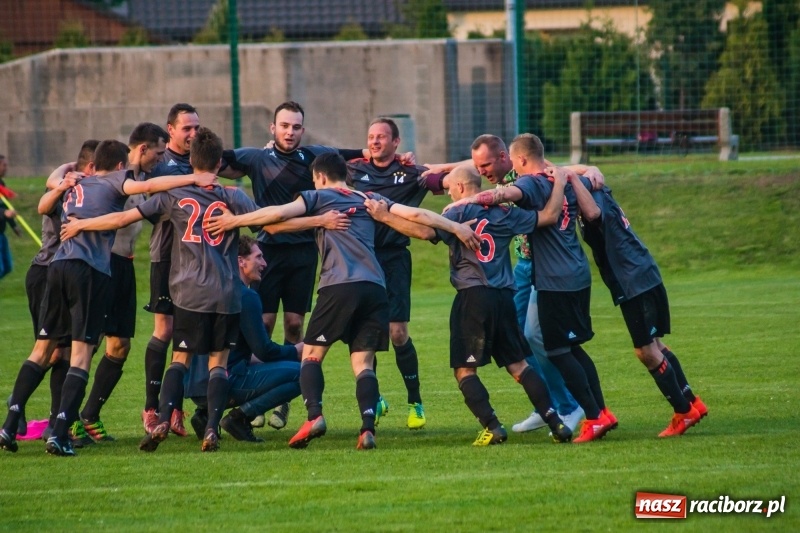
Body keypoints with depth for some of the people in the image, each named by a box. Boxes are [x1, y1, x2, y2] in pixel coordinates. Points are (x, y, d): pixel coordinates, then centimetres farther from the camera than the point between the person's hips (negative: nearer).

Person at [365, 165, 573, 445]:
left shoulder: (460, 213, -2)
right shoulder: (505, 214, 10)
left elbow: (426, 231, -17)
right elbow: (549, 216, 11)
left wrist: (387, 214, -9)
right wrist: (559, 183, 24)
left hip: (473, 296, -5)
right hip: (504, 297, 5)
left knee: (464, 369, 1)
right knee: (518, 365, 12)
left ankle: (492, 427, -11)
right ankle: (555, 423, 5)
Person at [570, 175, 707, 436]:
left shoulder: (596, 198, -15)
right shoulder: (600, 195, 14)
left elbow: (593, 213, -37)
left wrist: (571, 178, -32)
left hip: (635, 284, -10)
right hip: (644, 278, 10)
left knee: (647, 351, -2)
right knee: (654, 346, 19)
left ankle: (684, 412, 6)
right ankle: (692, 403, 26)